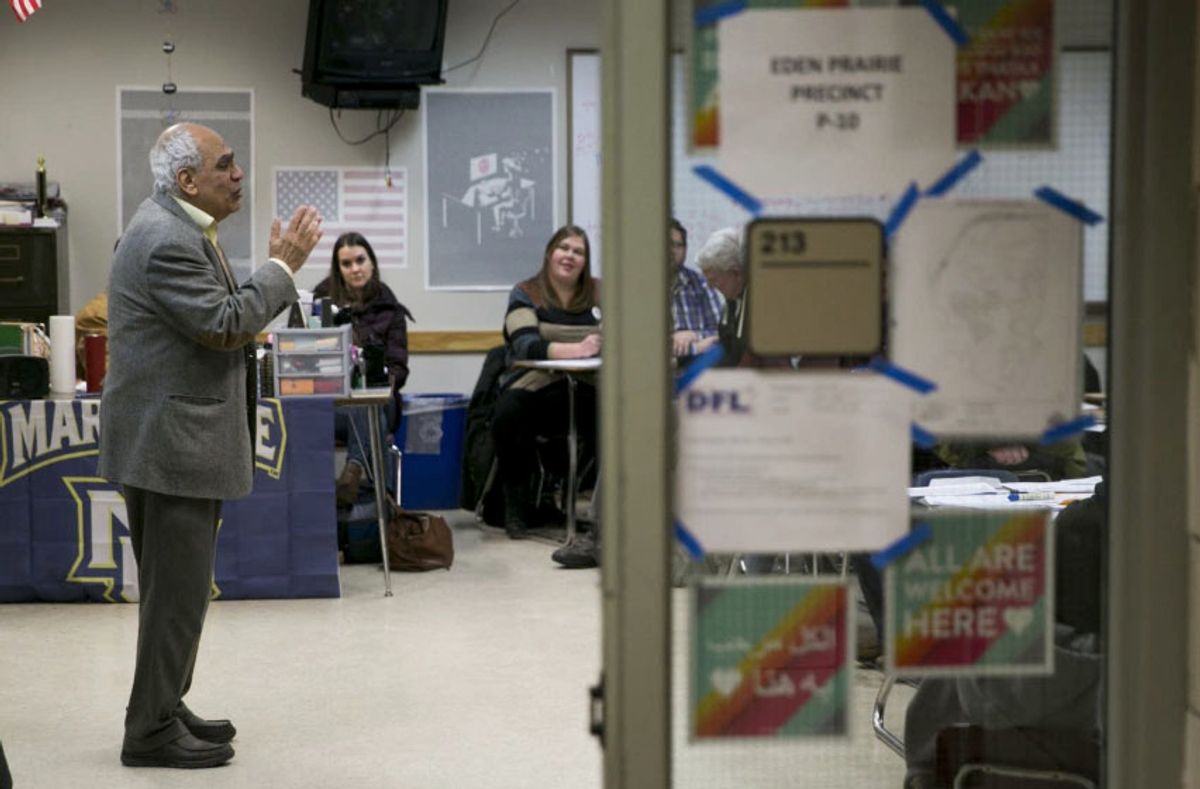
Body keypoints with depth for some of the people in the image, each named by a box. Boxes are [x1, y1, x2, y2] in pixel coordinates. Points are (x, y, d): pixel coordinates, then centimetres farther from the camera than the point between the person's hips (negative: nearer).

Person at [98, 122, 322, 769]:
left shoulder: (175, 227, 14)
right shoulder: (168, 240, -20)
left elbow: (220, 313, 18)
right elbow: (222, 325, -22)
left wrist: (278, 266, 9)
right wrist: (283, 267, -15)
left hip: (174, 438, 11)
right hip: (171, 441, -11)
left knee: (174, 588, 18)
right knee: (177, 590, -4)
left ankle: (163, 709, 28)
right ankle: (153, 732, 4)